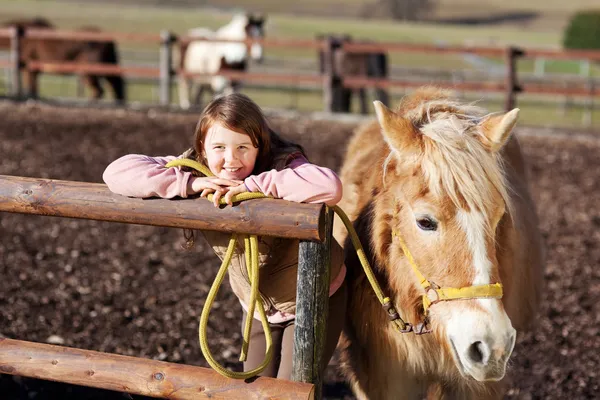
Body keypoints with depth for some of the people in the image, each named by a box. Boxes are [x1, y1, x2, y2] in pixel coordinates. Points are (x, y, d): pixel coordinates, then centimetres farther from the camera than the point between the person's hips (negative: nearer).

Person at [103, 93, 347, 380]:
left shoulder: (282, 165, -27)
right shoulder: (195, 168, -17)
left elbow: (330, 187, -49)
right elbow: (117, 172, -26)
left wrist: (252, 185, -43)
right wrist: (189, 183, -36)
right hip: (257, 308, 4)